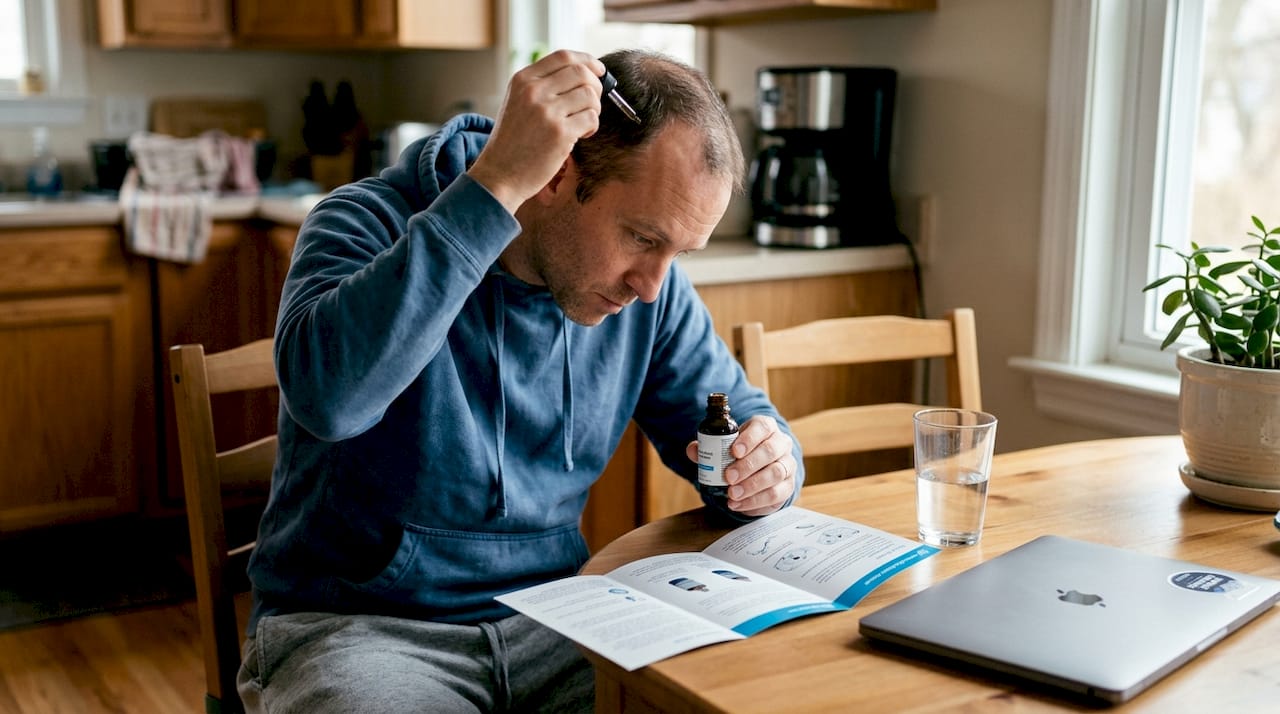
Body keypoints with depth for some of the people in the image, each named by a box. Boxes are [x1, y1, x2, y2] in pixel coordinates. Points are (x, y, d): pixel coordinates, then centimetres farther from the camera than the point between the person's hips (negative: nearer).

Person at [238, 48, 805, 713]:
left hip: (547, 621, 4)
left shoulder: (650, 288, 0)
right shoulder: (370, 224, -13)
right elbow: (326, 390, -34)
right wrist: (495, 184, -34)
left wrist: (767, 464, -12)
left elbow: (738, 414, 12)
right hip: (352, 626, -3)